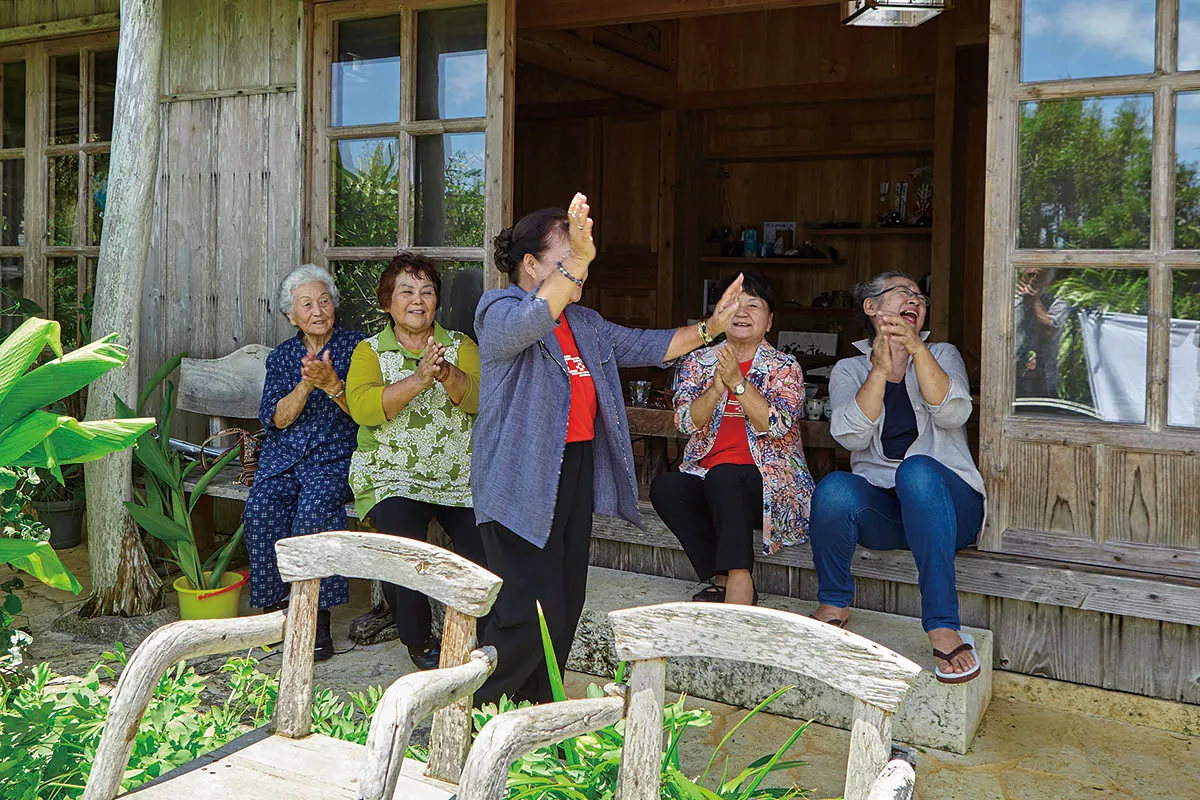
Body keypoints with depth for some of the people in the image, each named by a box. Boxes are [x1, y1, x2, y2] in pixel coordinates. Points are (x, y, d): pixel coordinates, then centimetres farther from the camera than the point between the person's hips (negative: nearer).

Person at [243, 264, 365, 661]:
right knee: (260, 511, -26)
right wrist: (306, 384, -15)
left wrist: (331, 383, -20)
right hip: (284, 452, 3)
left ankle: (318, 621, -23)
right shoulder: (282, 356, 14)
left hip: (336, 452, -3)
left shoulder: (355, 346, 5)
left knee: (313, 511, -32)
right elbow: (276, 419, 2)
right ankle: (274, 608, -11)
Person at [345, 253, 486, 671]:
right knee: (400, 529, -29)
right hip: (392, 475, -1)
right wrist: (420, 378, -24)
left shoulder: (460, 345, 11)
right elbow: (362, 408, -13)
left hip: (462, 477, 1)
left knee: (485, 548, -21)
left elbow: (477, 397, -7)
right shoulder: (370, 351, 7)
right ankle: (418, 640, -4)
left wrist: (446, 374, -28)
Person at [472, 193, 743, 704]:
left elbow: (645, 346, 23)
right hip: (522, 482, -9)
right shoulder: (498, 309, -8)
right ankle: (470, 708, 7)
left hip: (576, 470, 9)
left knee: (566, 603, 13)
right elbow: (527, 325, -32)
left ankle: (536, 708, 27)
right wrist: (576, 261, -41)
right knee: (534, 611, -12)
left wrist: (708, 329, 13)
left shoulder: (585, 323, 18)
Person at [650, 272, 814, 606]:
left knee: (723, 478, -35)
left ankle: (738, 580, -30)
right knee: (664, 486, -27)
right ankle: (723, 578, -20)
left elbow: (776, 426, -12)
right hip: (707, 475, 4)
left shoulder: (784, 366, 5)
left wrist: (737, 382, -19)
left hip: (768, 481, -3)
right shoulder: (699, 361, 12)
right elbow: (686, 422, -2)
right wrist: (717, 387, -19)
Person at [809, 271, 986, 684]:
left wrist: (916, 348, -23)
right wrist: (880, 369, -19)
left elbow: (953, 413, -11)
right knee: (834, 489, -33)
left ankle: (943, 627, -35)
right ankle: (834, 603, -6)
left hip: (947, 503, 0)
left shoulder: (942, 356, 13)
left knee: (918, 470, -36)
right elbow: (851, 436, -9)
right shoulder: (850, 370, 12)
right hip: (880, 508, 1)